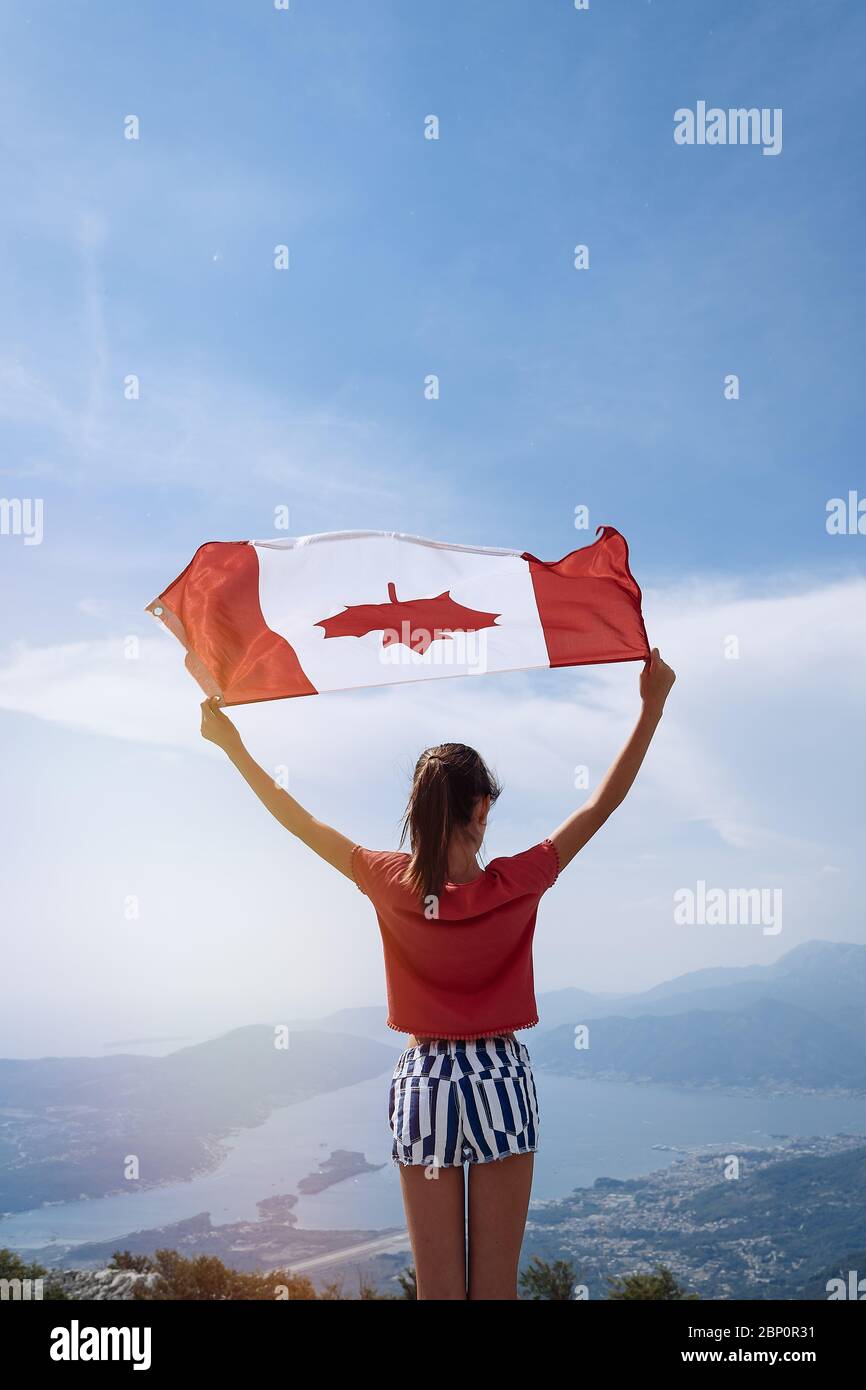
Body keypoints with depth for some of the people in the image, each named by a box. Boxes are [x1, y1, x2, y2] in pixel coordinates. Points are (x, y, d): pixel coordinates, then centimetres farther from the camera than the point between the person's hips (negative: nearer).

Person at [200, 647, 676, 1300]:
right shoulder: (516, 885, -14)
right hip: (502, 1082, -1)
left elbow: (299, 820, -1)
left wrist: (233, 745, 9)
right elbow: (604, 802, -6)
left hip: (424, 1084, 1)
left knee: (437, 1285, 9)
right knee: (497, 1284, 8)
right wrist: (652, 706, -1)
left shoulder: (391, 885, -11)